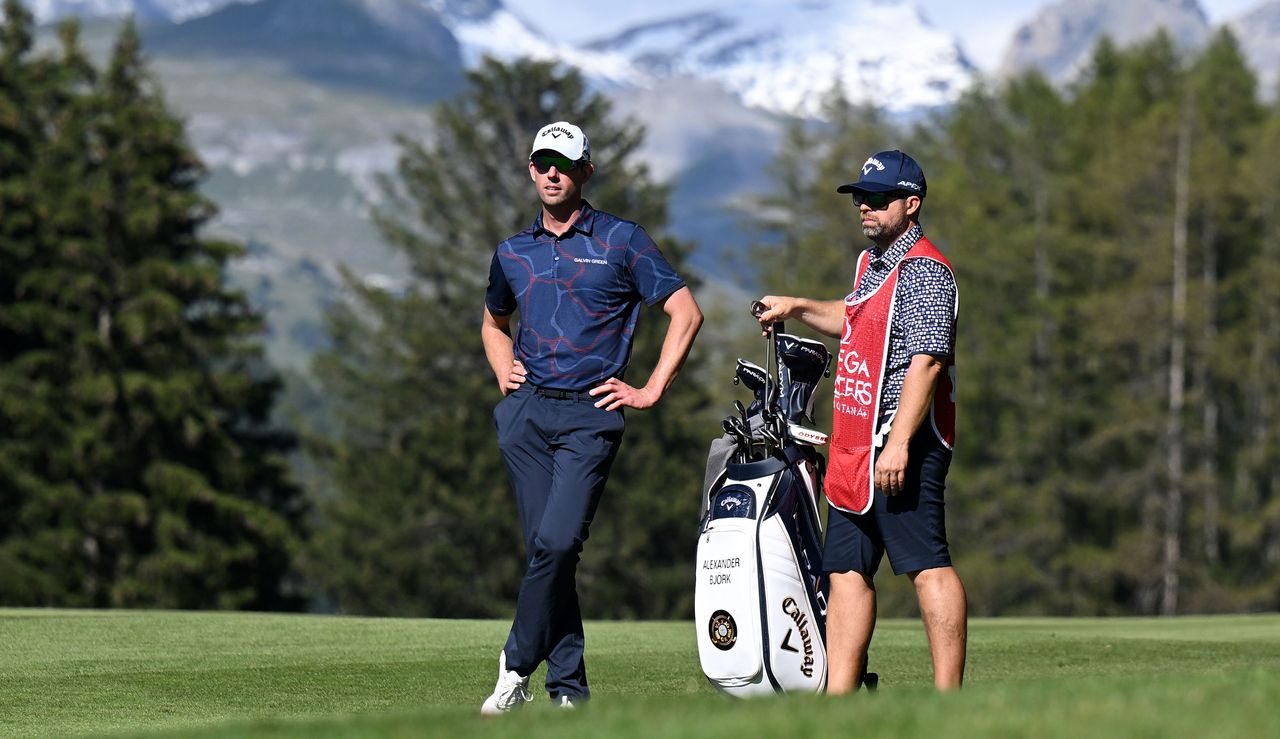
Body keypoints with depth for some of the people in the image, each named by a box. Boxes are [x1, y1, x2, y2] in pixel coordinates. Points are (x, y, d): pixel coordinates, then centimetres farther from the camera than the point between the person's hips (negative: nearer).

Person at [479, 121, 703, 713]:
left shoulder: (621, 241, 4)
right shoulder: (513, 253, 17)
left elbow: (686, 313, 4)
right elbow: (494, 323, 35)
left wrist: (651, 391, -1)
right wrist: (504, 373, 16)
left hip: (590, 416, -4)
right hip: (526, 413, 4)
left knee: (556, 544, -18)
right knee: (545, 549, -1)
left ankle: (517, 664, -7)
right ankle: (568, 689, 1)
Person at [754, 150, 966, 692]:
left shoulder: (923, 270, -11)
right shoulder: (871, 263, 20)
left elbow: (927, 360, -20)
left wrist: (899, 443, -26)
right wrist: (799, 309, 32)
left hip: (901, 446, -10)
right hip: (855, 446, 10)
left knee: (928, 565, -12)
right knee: (847, 570, 8)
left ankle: (948, 700, -14)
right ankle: (838, 699, 9)